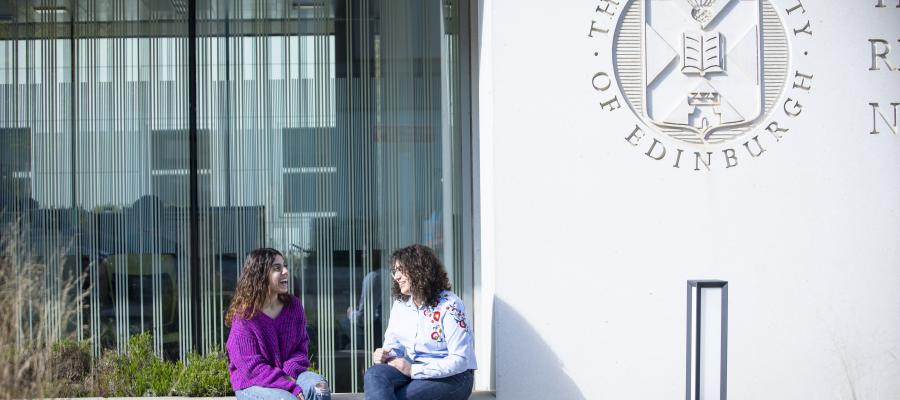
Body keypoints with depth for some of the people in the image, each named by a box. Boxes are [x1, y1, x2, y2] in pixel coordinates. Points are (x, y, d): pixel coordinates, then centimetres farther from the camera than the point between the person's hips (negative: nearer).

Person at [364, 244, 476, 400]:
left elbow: (460, 360, -17)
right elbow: (394, 342, 18)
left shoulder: (449, 306, -12)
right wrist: (386, 354, -8)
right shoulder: (400, 304, 10)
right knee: (374, 374, -27)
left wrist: (413, 370, -22)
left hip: (452, 378, -6)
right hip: (412, 370, 6)